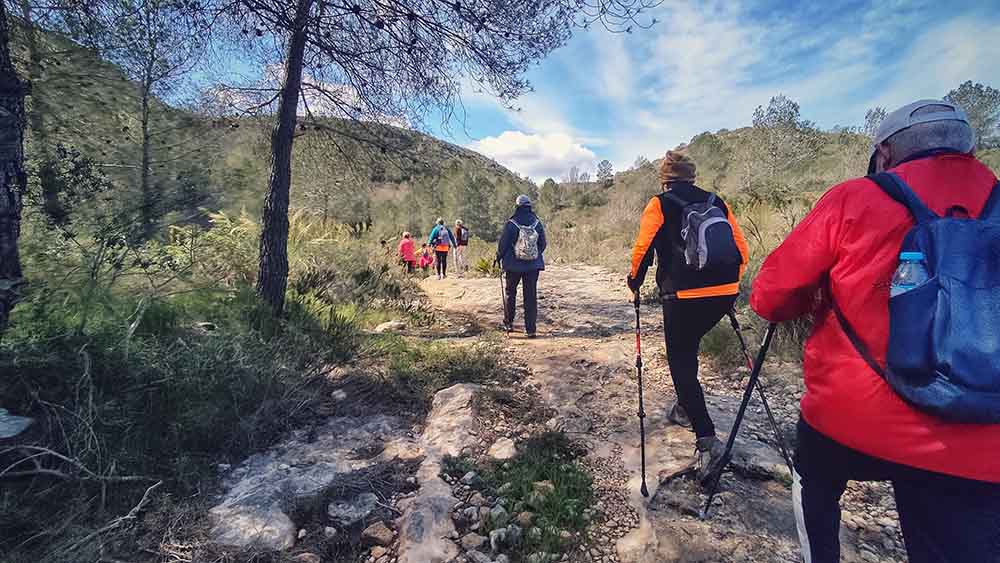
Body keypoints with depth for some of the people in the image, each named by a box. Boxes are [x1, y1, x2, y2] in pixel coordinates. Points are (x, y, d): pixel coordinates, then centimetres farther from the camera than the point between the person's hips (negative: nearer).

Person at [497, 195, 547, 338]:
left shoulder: (511, 223, -9)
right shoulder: (537, 223, -1)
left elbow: (503, 244, -5)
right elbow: (543, 243, 6)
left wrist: (498, 257, 12)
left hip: (513, 265, -2)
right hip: (533, 265, 2)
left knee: (510, 293, 16)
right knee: (531, 296, 5)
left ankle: (508, 323, 24)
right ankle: (531, 329, 5)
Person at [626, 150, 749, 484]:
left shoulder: (660, 205, 0)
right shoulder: (717, 203, 15)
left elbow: (642, 249, -10)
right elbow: (742, 249, 13)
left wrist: (635, 281, 7)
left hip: (683, 296, -6)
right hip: (724, 295, 6)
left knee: (682, 362, 5)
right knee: (688, 349, 27)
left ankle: (707, 441, -5)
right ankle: (685, 409, 37)